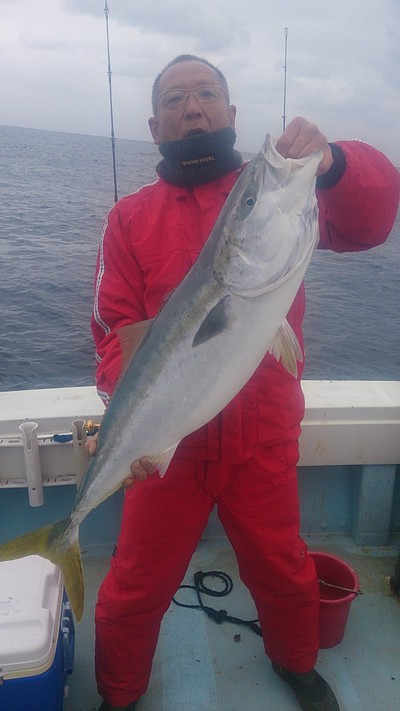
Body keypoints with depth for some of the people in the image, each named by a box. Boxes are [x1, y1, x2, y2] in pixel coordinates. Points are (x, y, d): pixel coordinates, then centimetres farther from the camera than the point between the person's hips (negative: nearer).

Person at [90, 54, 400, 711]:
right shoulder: (131, 216, -1)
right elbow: (115, 329, -7)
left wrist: (331, 162, -37)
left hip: (264, 442, 1)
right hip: (167, 444, 0)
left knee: (284, 570, 22)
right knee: (137, 586, 14)